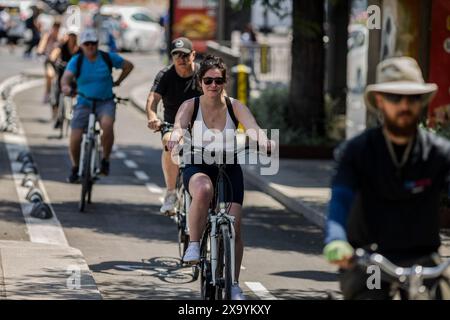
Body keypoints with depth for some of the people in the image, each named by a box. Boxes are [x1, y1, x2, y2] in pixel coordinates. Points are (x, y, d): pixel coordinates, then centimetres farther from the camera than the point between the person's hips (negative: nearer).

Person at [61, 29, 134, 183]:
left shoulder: (108, 58, -3)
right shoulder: (76, 61, -7)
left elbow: (128, 66, 13)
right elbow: (66, 76, -25)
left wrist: (118, 82, 7)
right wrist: (65, 86, -46)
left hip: (105, 102, -1)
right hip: (84, 103, 1)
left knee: (107, 125, -32)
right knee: (75, 139, -7)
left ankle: (105, 160, -11)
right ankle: (75, 168, 22)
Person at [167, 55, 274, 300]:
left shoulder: (235, 106, -4)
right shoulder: (190, 106, -6)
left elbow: (252, 126, -21)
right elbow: (179, 125, -25)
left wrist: (262, 140, -44)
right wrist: (175, 137, -49)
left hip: (229, 169, 2)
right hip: (198, 167, -2)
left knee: (234, 227, -9)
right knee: (203, 190, -39)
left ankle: (234, 285, 8)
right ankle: (193, 245, -22)